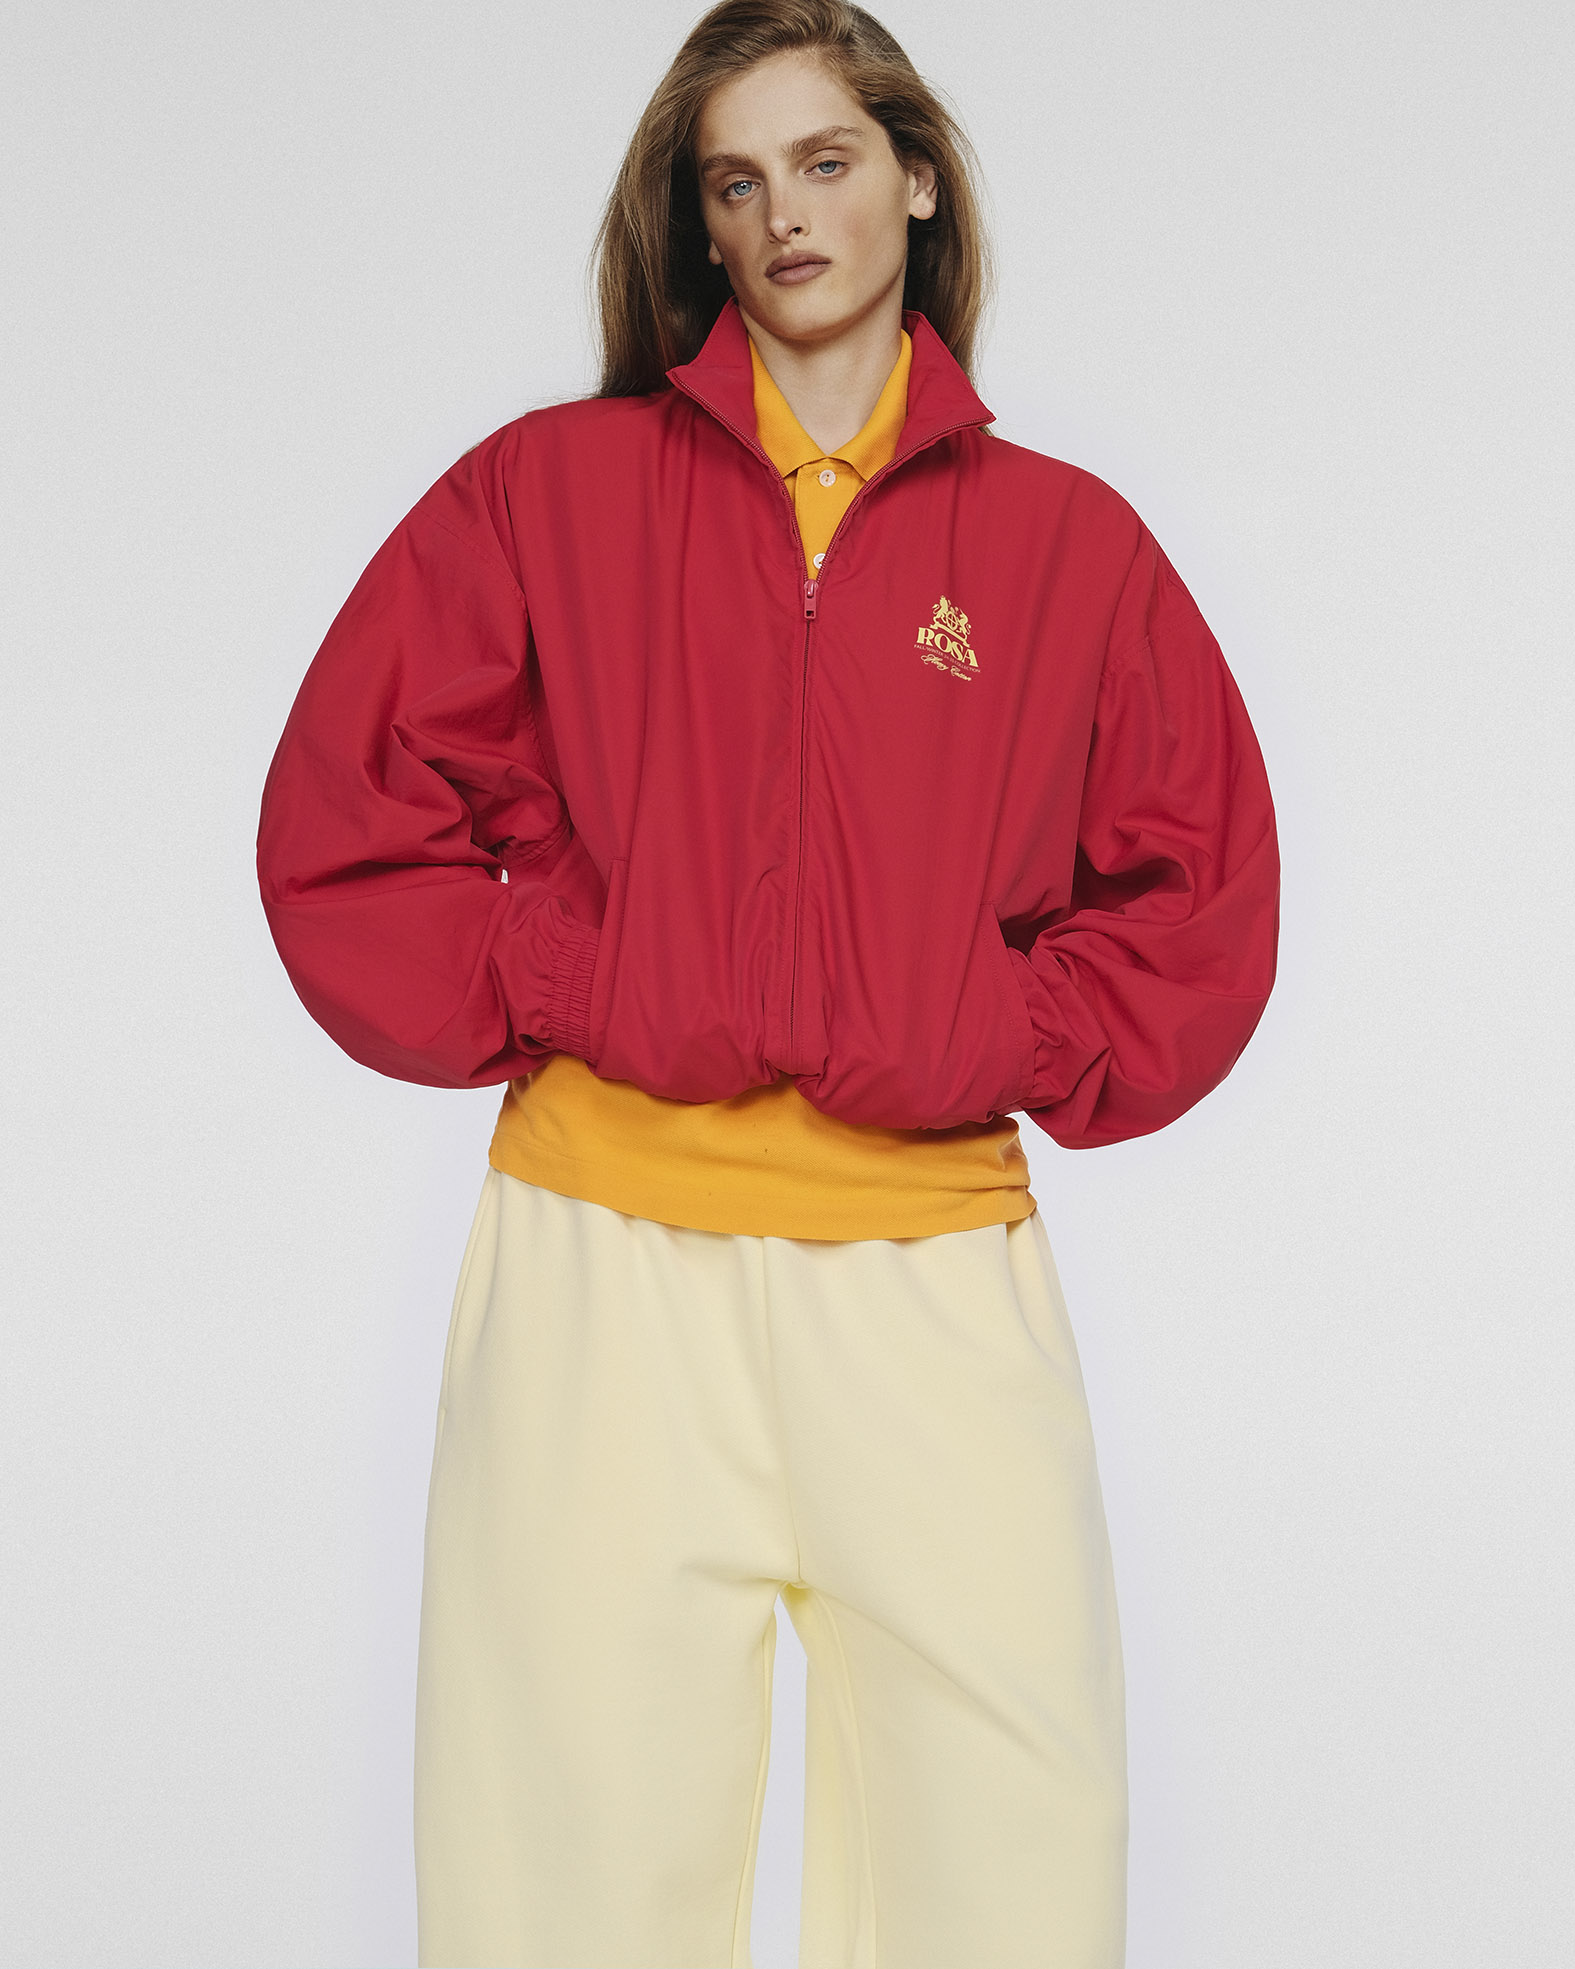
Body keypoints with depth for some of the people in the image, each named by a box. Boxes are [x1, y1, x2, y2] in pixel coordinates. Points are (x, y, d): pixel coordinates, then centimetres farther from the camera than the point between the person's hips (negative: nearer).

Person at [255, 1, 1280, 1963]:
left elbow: (1198, 894, 13)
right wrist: (543, 998, -3)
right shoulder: (546, 491, 8)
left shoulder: (1068, 540, 10)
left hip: (941, 1266, 1)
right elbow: (340, 826, 8)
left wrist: (1009, 1053, 0)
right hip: (603, 1259, 0)